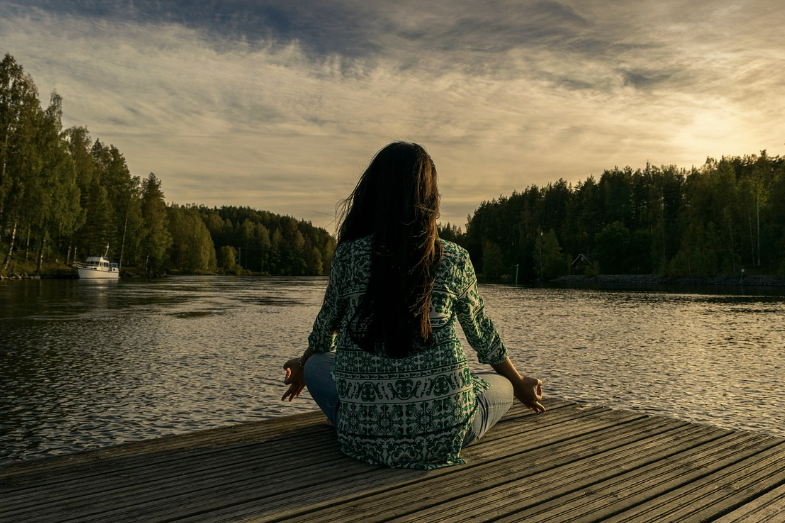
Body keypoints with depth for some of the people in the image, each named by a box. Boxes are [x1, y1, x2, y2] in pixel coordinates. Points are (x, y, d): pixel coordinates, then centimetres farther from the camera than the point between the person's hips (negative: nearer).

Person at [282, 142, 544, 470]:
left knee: (316, 364, 27)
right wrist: (520, 385, 32)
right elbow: (482, 335, 12)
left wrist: (302, 367, 36)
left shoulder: (348, 255, -4)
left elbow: (325, 329, 12)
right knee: (501, 385, 29)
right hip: (442, 434, 0)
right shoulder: (454, 260, -3)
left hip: (364, 437, 1)